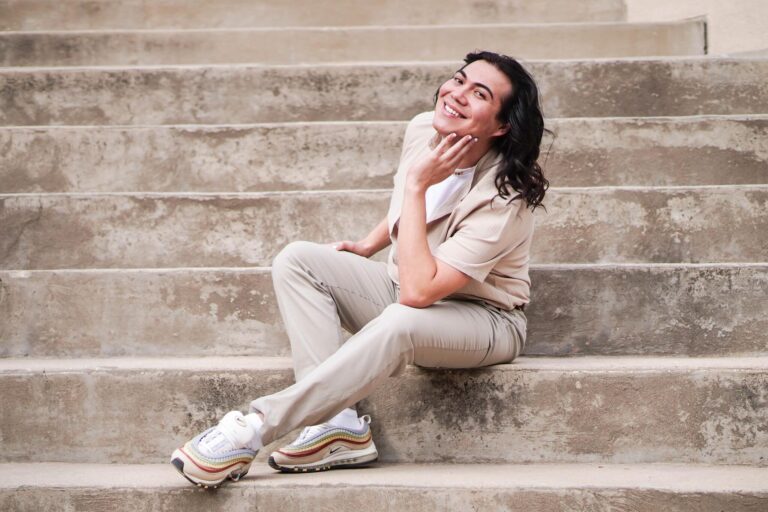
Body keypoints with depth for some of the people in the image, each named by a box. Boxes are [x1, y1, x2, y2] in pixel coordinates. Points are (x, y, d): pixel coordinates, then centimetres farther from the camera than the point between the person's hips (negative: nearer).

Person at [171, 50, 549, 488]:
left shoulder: (505, 197, -28)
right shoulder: (423, 130, -8)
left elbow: (418, 291, -36)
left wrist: (416, 185, -31)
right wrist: (368, 246, 11)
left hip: (484, 318, -7)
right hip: (406, 287, 8)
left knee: (402, 323, -41)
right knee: (298, 259, -12)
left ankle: (252, 431, -34)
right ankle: (338, 423, -26)